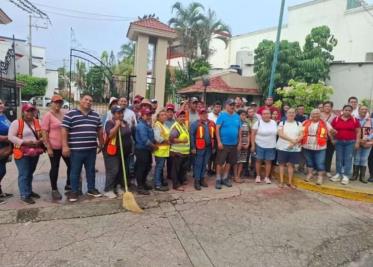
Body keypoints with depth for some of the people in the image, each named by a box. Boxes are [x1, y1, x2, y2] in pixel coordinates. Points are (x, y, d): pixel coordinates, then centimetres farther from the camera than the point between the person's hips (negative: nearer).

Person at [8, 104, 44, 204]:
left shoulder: (37, 122, 9)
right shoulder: (16, 122, -8)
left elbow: (42, 134, 15)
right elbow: (11, 136, -12)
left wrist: (40, 140, -6)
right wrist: (24, 142, -21)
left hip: (35, 152, 6)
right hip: (22, 153, -6)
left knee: (30, 173, 17)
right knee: (24, 174, -3)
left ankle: (29, 191, 30)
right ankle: (25, 195, 5)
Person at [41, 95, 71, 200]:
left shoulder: (64, 113, 7)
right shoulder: (48, 115, -8)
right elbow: (44, 133, -12)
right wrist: (48, 147, -16)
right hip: (54, 147, -5)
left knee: (71, 165, 10)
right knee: (55, 168, 6)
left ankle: (68, 185, 30)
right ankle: (54, 190, 20)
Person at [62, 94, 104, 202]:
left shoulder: (95, 115, 12)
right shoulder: (70, 114, -4)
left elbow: (99, 131, 19)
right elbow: (64, 131, -7)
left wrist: (101, 143, 18)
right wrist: (65, 146, -13)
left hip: (91, 149, 5)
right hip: (76, 149, -4)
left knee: (91, 170, 13)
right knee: (75, 171, 5)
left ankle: (91, 189, 27)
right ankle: (74, 192, 18)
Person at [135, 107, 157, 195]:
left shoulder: (147, 124, 13)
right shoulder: (141, 125, -19)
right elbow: (145, 140, -25)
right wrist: (154, 146, -14)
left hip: (147, 149, 10)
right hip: (141, 149, -10)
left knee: (147, 167, 19)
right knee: (141, 168, -2)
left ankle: (143, 183, 34)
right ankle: (140, 187, 7)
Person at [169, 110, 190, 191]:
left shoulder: (184, 125, 12)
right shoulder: (175, 127, -17)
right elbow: (171, 139, -25)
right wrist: (181, 140, -25)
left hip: (185, 152, 9)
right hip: (177, 152, -9)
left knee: (184, 167, 20)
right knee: (176, 169, 2)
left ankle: (182, 180, 37)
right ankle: (176, 185, 10)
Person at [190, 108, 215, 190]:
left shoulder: (212, 123, 8)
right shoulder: (195, 124, -4)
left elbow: (214, 135, 13)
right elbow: (192, 135, -7)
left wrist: (213, 146, 11)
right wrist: (193, 147, -12)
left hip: (209, 147, 4)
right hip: (200, 147, -4)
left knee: (204, 164, 13)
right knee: (198, 164, 0)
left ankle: (202, 179, 24)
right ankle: (196, 181, 9)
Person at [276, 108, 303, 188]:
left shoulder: (299, 124, 7)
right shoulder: (282, 123, 2)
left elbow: (301, 135, -2)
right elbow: (280, 134, -11)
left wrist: (294, 142, -18)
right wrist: (291, 139, -20)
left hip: (295, 148, 1)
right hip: (282, 147, -1)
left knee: (291, 164, 7)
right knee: (282, 164, 5)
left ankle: (290, 182, 15)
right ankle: (281, 181, 14)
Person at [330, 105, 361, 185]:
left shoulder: (355, 120, 0)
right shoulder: (336, 119, 0)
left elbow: (358, 132, 2)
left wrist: (357, 142, -3)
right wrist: (332, 139, -5)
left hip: (350, 142, -1)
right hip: (338, 142, 1)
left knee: (348, 159, 0)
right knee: (339, 159, 7)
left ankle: (346, 176, 6)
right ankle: (339, 174, 17)